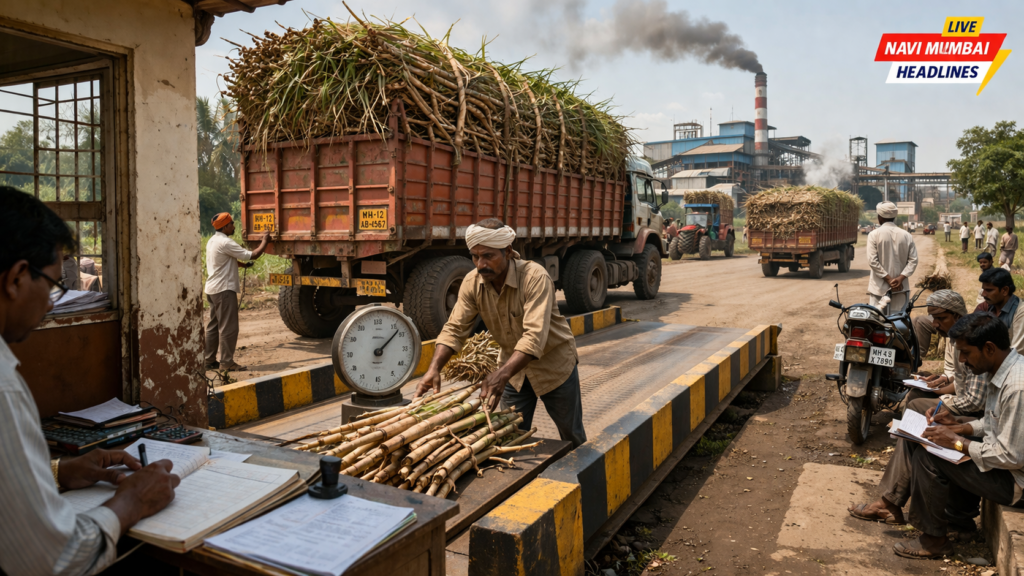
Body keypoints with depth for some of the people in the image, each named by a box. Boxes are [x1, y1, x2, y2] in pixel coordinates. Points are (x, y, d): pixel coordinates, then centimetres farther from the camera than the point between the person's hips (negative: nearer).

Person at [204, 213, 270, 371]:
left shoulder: (212, 241, 14)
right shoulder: (226, 243, -17)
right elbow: (252, 255, -19)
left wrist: (242, 264, 13)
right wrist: (265, 241, -6)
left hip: (212, 289, 10)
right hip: (224, 289, -10)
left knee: (213, 326, 14)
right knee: (228, 327, -4)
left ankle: (209, 360, 19)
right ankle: (226, 363, -1)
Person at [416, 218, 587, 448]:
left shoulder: (534, 277, -31)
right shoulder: (472, 282, -14)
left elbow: (535, 336, -40)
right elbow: (454, 329, -13)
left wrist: (502, 375, -52)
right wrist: (434, 368, -30)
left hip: (553, 362, -4)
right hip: (514, 365, 4)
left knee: (572, 437, 13)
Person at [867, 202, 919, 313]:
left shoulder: (874, 234, -7)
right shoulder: (906, 235, 3)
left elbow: (872, 261, -13)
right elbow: (913, 260, -2)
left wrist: (888, 279, -11)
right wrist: (900, 278, -9)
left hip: (879, 287, -3)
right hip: (900, 286, 3)